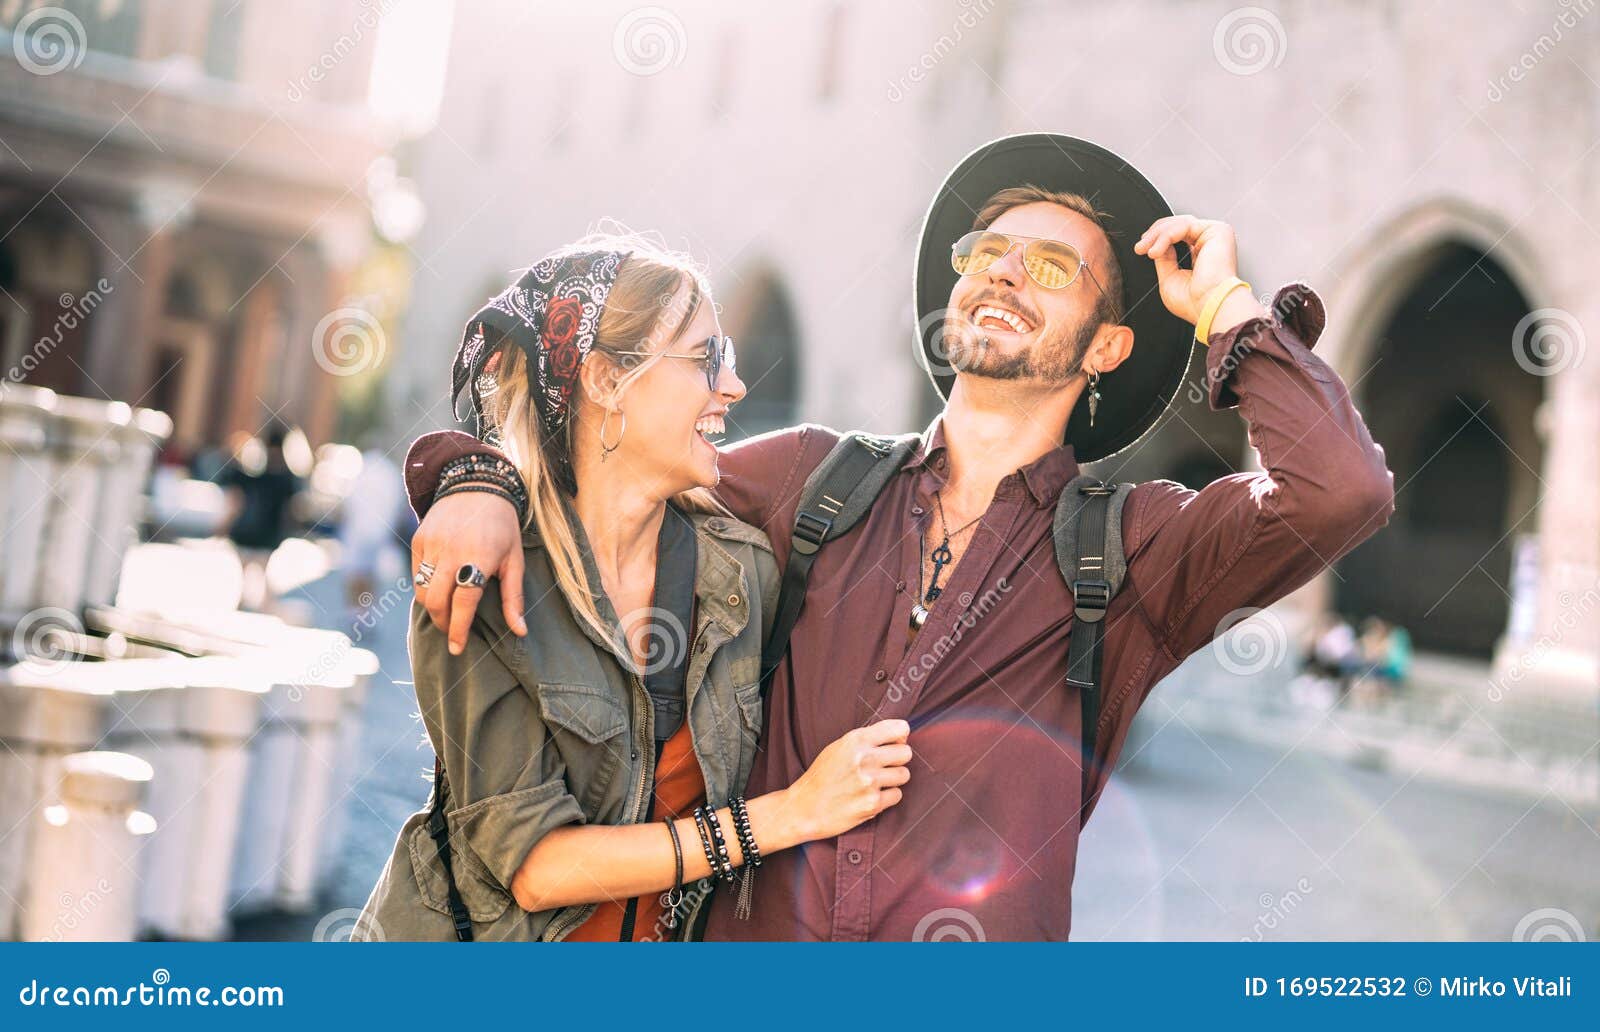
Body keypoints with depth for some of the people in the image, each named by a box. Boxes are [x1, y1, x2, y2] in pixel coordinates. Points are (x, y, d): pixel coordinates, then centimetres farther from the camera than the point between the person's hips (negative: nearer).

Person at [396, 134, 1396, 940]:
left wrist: (1224, 302, 0)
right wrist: (479, 481, -5)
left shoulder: (1133, 548, 3)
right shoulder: (815, 476, 10)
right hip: (753, 932, 1)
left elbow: (1342, 488, -12)